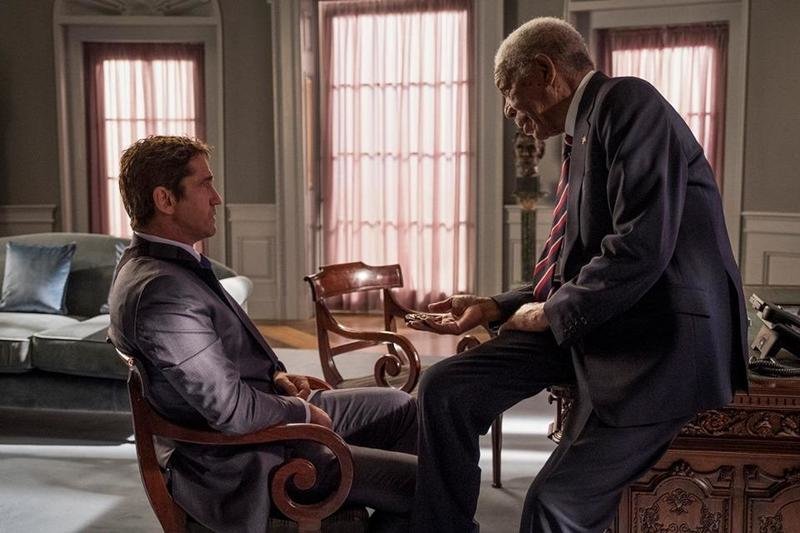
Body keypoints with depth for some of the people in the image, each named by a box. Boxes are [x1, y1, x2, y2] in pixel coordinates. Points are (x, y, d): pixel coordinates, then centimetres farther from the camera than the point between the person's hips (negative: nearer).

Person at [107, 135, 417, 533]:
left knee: (399, 407, 18)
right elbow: (231, 410, -28)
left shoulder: (157, 260, 5)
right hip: (248, 459, -11)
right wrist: (305, 413, -11)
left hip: (270, 412, 11)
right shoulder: (160, 293, -29)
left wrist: (276, 373, 3)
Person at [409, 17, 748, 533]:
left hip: (660, 336, -9)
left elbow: (644, 244, -23)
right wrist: (495, 307, 10)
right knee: (445, 388, -1)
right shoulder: (585, 137, 16)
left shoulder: (627, 101, -11)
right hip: (588, 324, 9)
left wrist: (553, 312, -12)